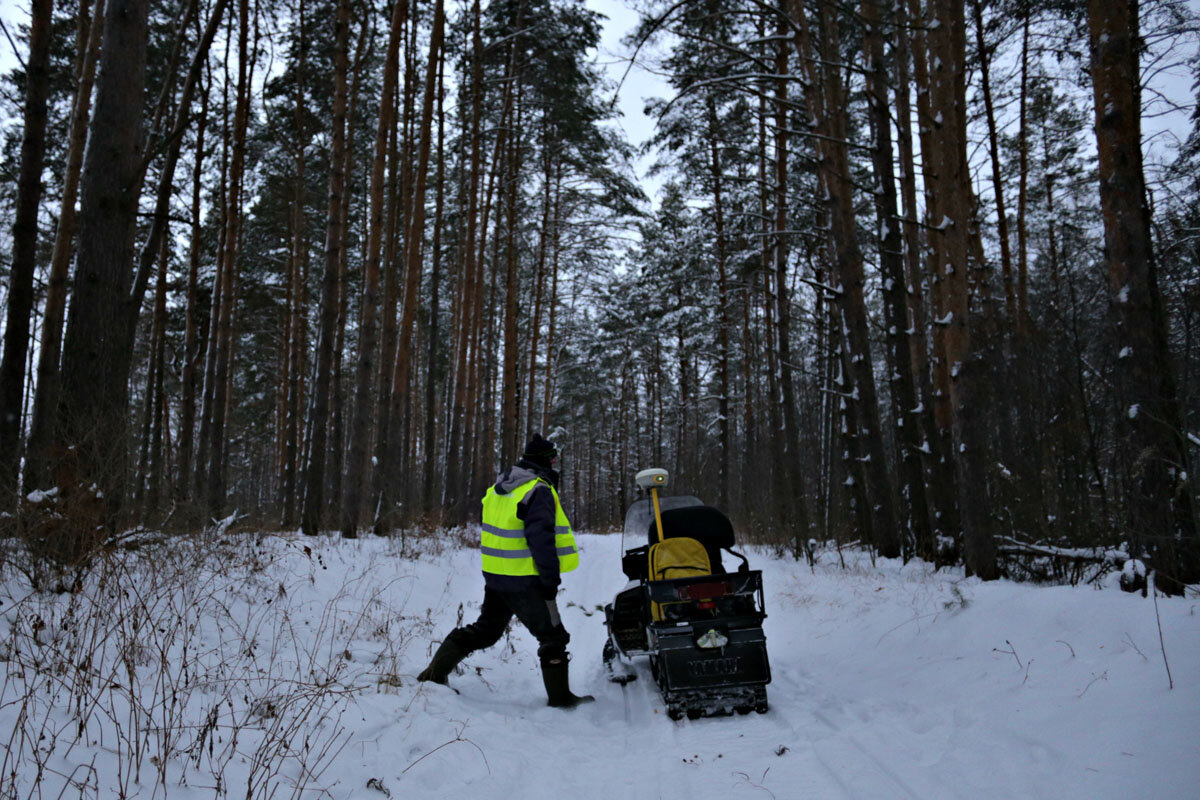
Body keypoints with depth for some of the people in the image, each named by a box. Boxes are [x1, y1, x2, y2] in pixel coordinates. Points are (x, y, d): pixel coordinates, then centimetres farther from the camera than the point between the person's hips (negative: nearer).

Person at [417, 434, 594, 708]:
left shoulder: (499, 487, 10)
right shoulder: (538, 490, -17)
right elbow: (541, 539, -23)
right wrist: (550, 581, -18)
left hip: (495, 576, 8)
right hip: (525, 582, -8)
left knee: (485, 629, 21)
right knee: (553, 637, 6)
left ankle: (435, 671, 21)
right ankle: (560, 697, 13)